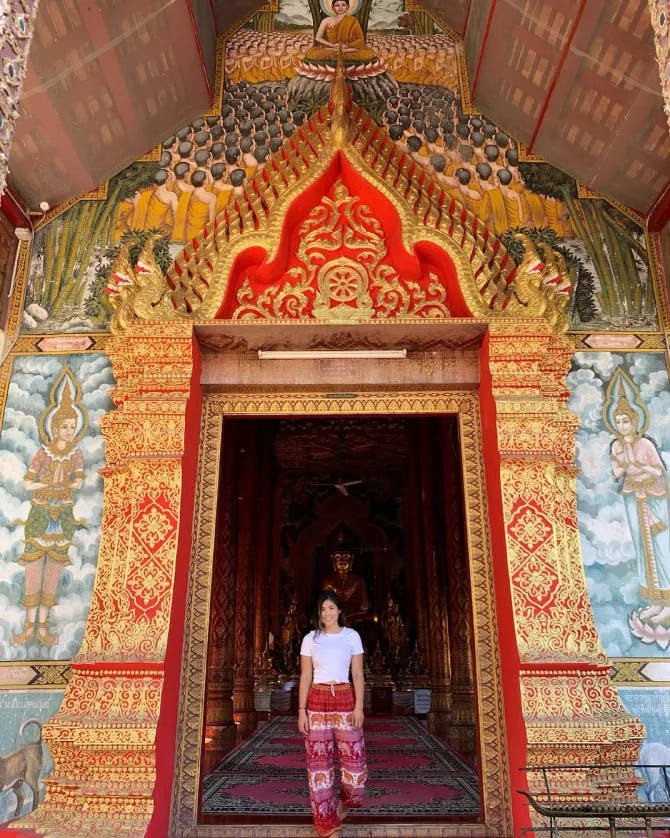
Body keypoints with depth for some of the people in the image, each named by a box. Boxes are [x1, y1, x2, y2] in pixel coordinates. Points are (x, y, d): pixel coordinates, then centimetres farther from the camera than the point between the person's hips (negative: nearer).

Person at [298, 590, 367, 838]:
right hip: (317, 701, 0)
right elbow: (305, 677, 3)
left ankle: (345, 803, 30)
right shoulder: (310, 639, 3)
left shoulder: (352, 636, 2)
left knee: (354, 758, -1)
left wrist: (359, 706, -8)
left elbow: (358, 675, 1)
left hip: (345, 699, 0)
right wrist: (301, 710, -4)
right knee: (319, 762, 3)